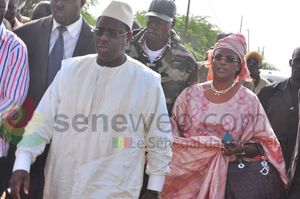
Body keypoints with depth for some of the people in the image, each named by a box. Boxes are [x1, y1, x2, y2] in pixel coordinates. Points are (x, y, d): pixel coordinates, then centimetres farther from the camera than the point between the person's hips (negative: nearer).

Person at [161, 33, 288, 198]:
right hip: (186, 175, 1)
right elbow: (172, 132, 10)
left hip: (224, 178, -1)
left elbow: (263, 143, 1)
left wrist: (242, 149, -17)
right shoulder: (190, 94, 4)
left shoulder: (249, 101, -2)